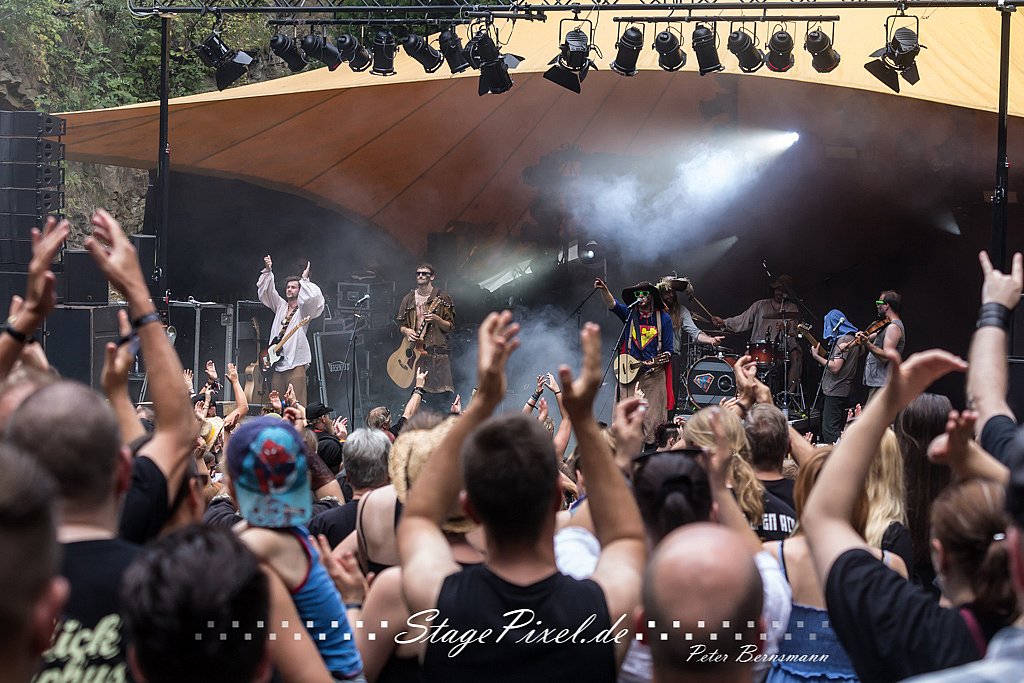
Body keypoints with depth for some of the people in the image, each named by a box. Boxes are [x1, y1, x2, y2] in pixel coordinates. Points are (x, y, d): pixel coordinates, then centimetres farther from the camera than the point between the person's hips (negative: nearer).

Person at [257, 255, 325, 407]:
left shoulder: (304, 309, 4)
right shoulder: (280, 306, 21)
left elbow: (312, 297, -18)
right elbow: (266, 291, 15)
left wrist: (304, 280, -9)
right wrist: (268, 271, 4)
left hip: (295, 363, -6)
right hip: (276, 363, 6)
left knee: (297, 405, -11)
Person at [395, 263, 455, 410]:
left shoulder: (442, 298, 3)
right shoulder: (408, 299, 13)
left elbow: (450, 327, 2)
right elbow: (400, 324, 17)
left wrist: (436, 319, -16)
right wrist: (406, 331, -5)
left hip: (437, 352, -3)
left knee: (443, 395, -11)